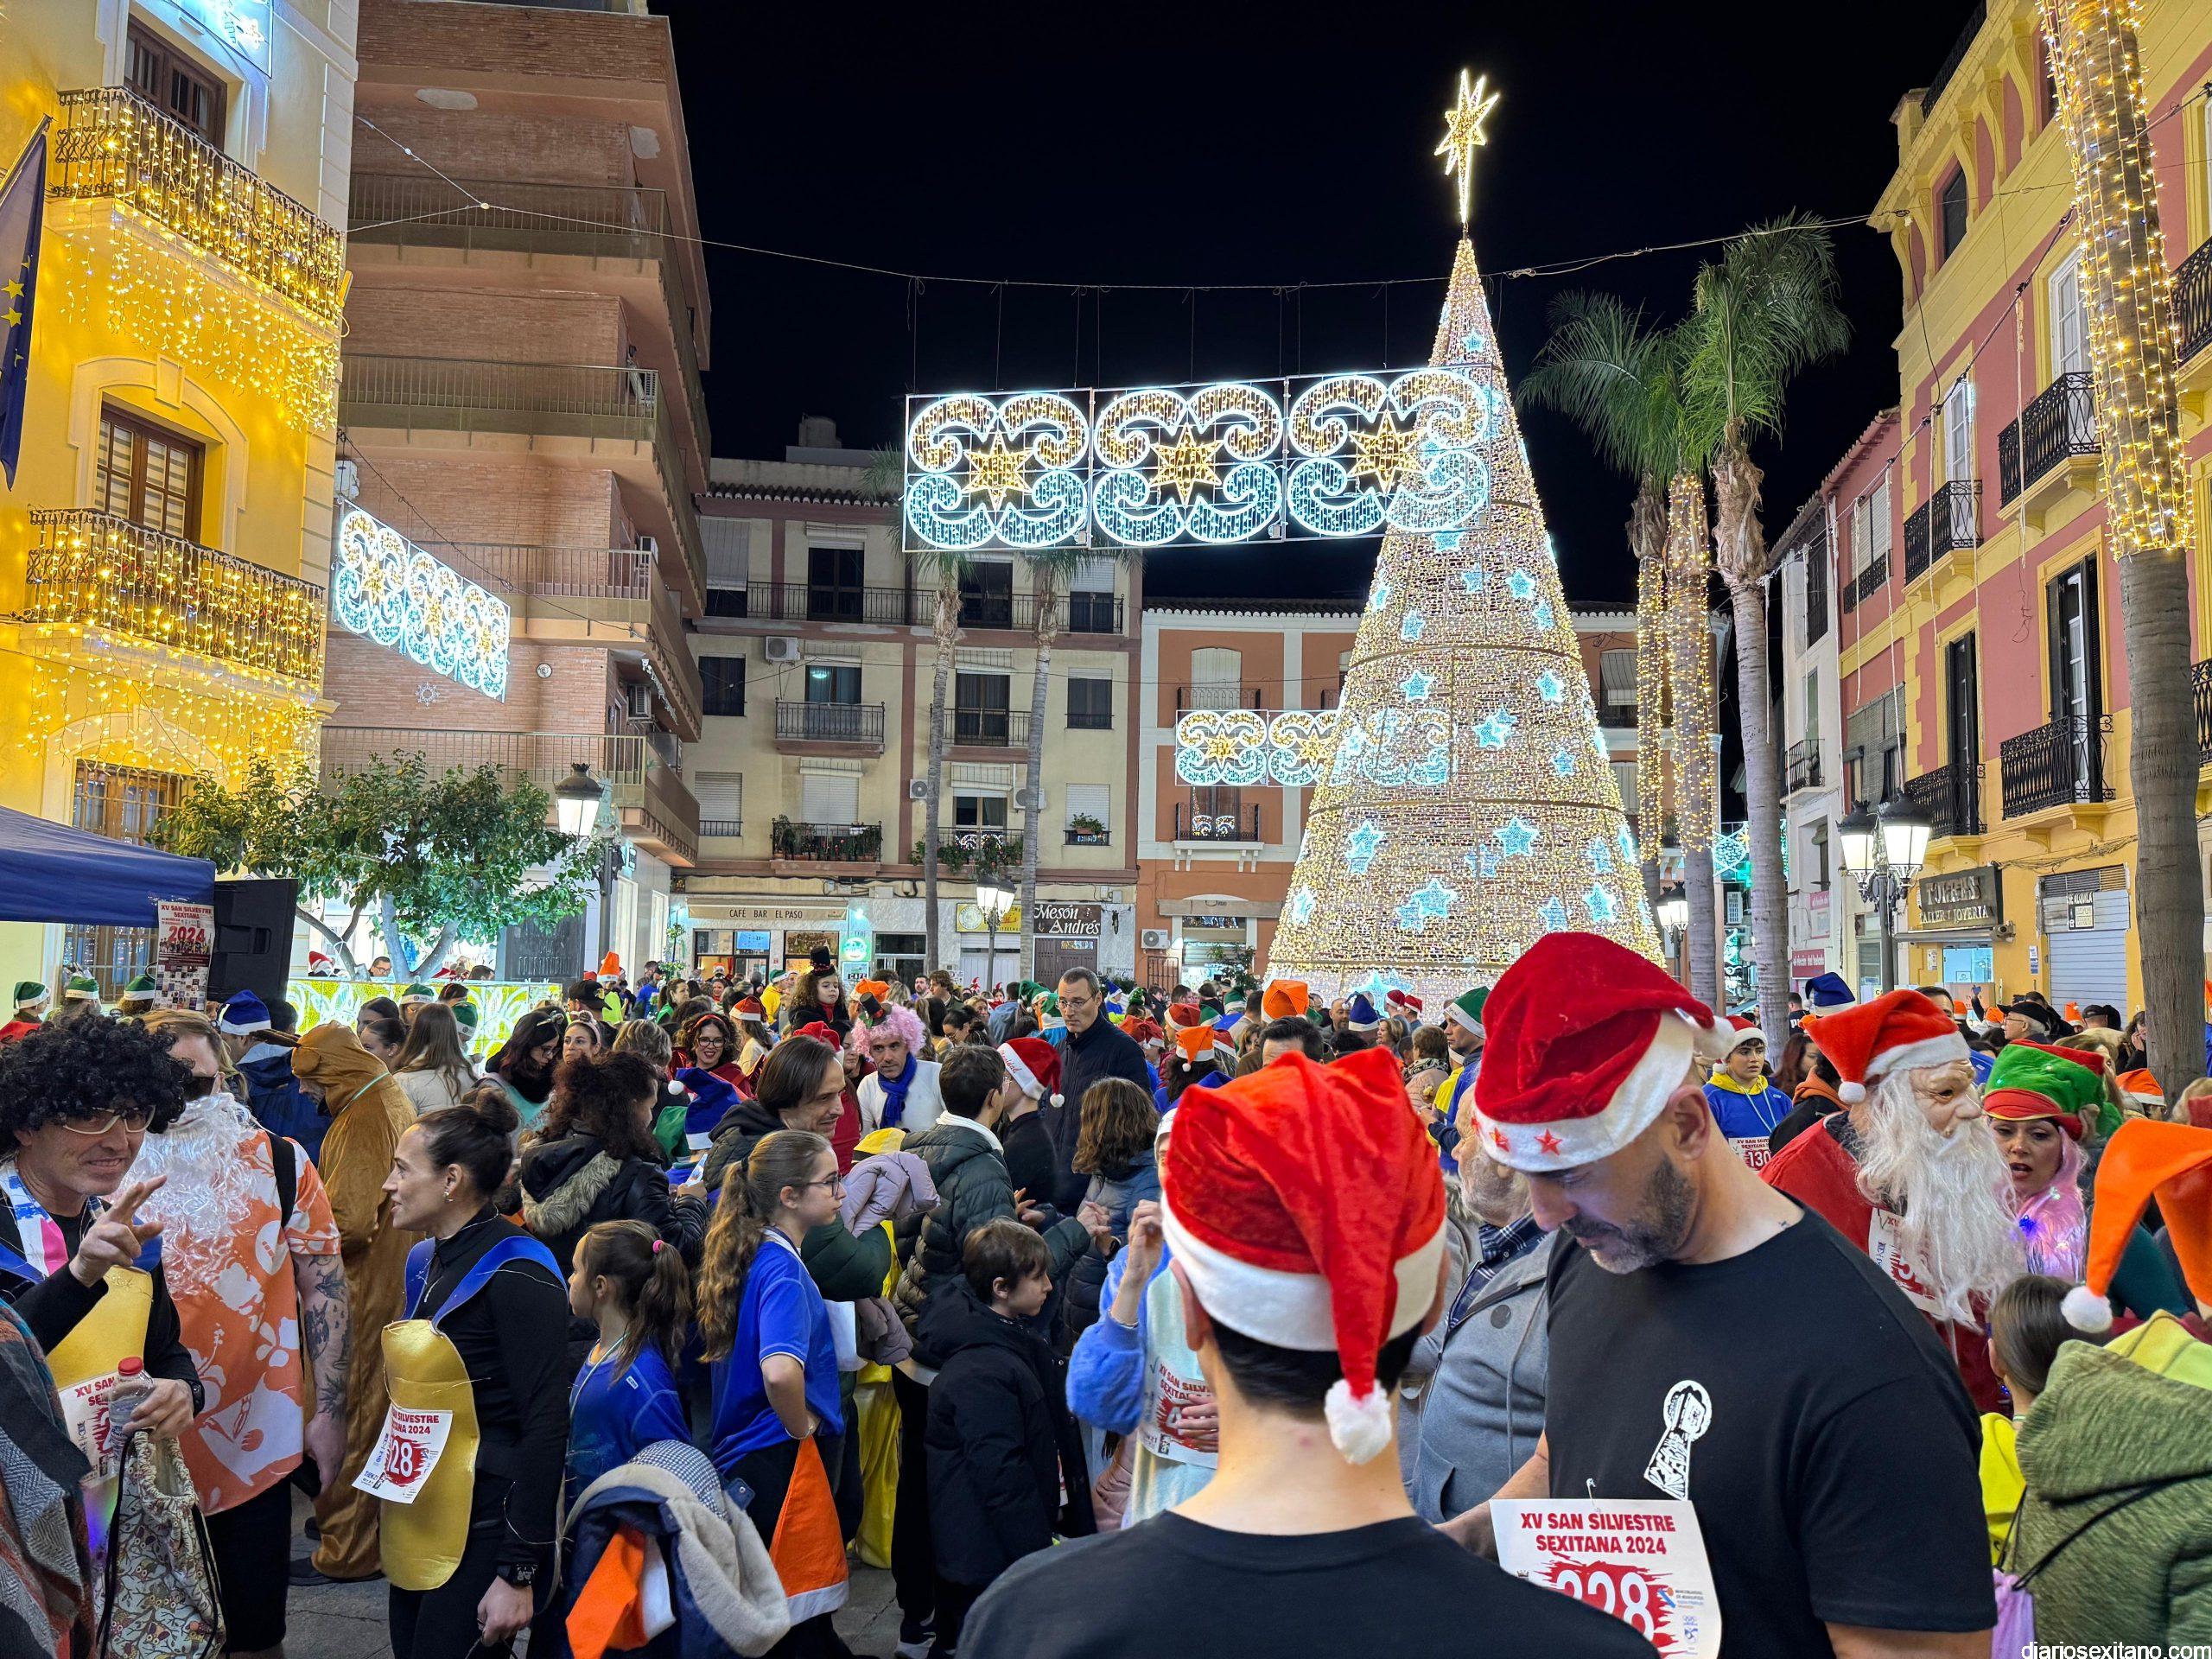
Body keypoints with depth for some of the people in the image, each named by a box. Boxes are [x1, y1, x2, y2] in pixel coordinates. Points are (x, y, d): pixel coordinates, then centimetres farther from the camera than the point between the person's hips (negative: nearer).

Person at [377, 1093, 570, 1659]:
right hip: (415, 1527, 8)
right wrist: (387, 1517, 16)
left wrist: (519, 1573, -20)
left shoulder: (516, 1273, -18)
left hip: (482, 1535, -8)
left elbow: (545, 1426, -20)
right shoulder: (425, 1260, 8)